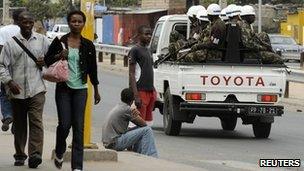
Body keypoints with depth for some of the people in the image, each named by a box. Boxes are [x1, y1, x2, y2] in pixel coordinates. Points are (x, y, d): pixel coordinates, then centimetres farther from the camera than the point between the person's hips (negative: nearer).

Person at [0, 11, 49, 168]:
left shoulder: (42, 41, 9)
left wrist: (46, 62, -2)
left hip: (36, 90, -1)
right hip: (17, 91, 1)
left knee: (36, 121, -14)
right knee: (19, 124, 9)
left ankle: (35, 154, -21)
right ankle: (19, 155, 19)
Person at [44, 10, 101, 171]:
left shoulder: (88, 45, 5)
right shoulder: (59, 42, 0)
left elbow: (92, 68, 13)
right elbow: (47, 60, 7)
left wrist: (96, 90, 16)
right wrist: (59, 56, -13)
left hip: (80, 89, 1)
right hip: (63, 88, -1)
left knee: (78, 127, -3)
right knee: (64, 124, -6)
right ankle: (59, 153, 24)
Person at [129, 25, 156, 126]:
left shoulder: (148, 51, 18)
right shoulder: (135, 50, -7)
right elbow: (131, 74, -12)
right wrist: (136, 95, -20)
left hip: (150, 91, 8)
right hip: (141, 91, -8)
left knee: (148, 122, 7)